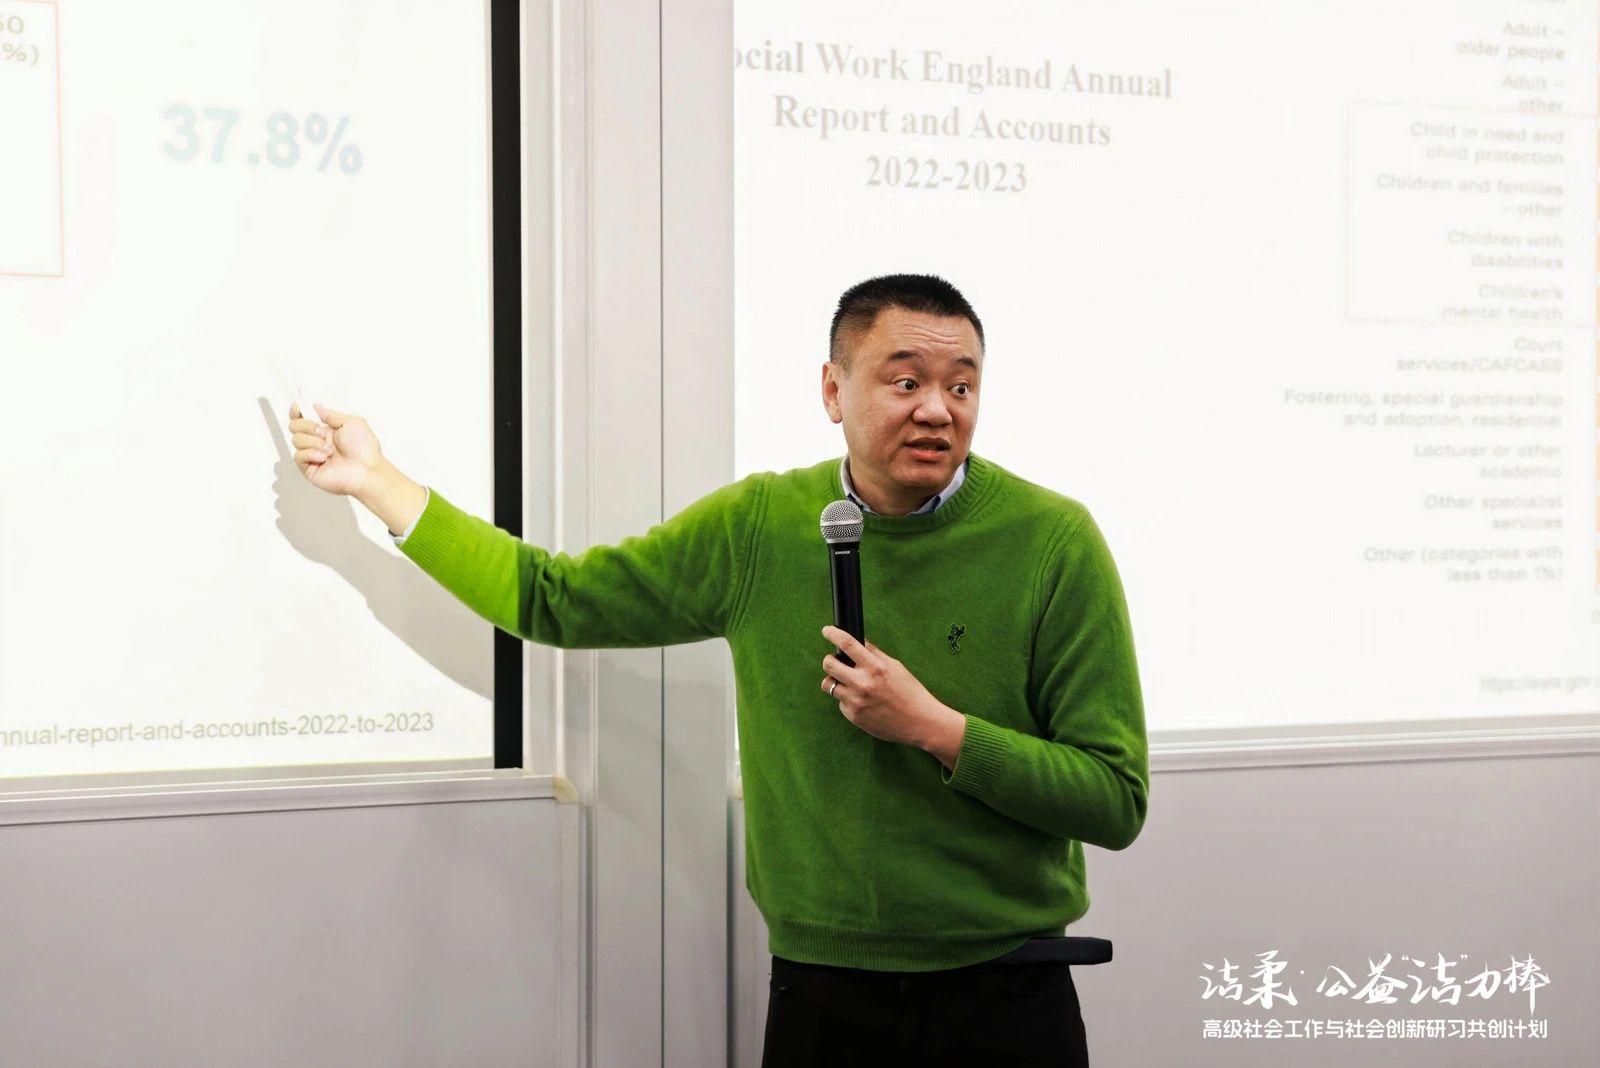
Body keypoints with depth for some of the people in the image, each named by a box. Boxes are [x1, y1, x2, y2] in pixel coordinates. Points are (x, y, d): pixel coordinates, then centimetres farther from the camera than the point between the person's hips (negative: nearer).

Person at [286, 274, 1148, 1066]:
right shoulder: (757, 527, 1)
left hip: (1007, 998, -2)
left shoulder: (1053, 540, -9)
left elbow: (1117, 802, -9)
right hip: (819, 997, 3)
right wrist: (377, 481, 10)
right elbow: (555, 600, 9)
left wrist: (936, 729, -19)